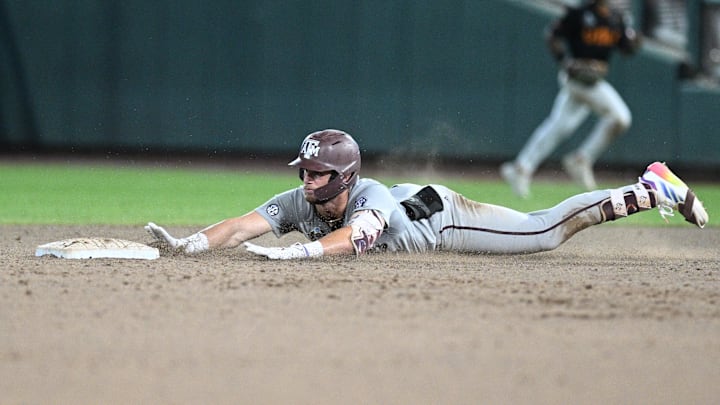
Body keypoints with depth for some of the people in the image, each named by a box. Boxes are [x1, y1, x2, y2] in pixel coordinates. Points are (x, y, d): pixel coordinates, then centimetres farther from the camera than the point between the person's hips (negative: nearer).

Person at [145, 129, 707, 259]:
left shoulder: (369, 198, -42)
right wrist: (192, 243, -52)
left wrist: (297, 251, -76)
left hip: (441, 216, -6)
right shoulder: (298, 203, -26)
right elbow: (244, 226, -35)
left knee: (545, 229, -3)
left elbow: (352, 238, -63)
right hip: (406, 205, 7)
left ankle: (654, 189, 11)